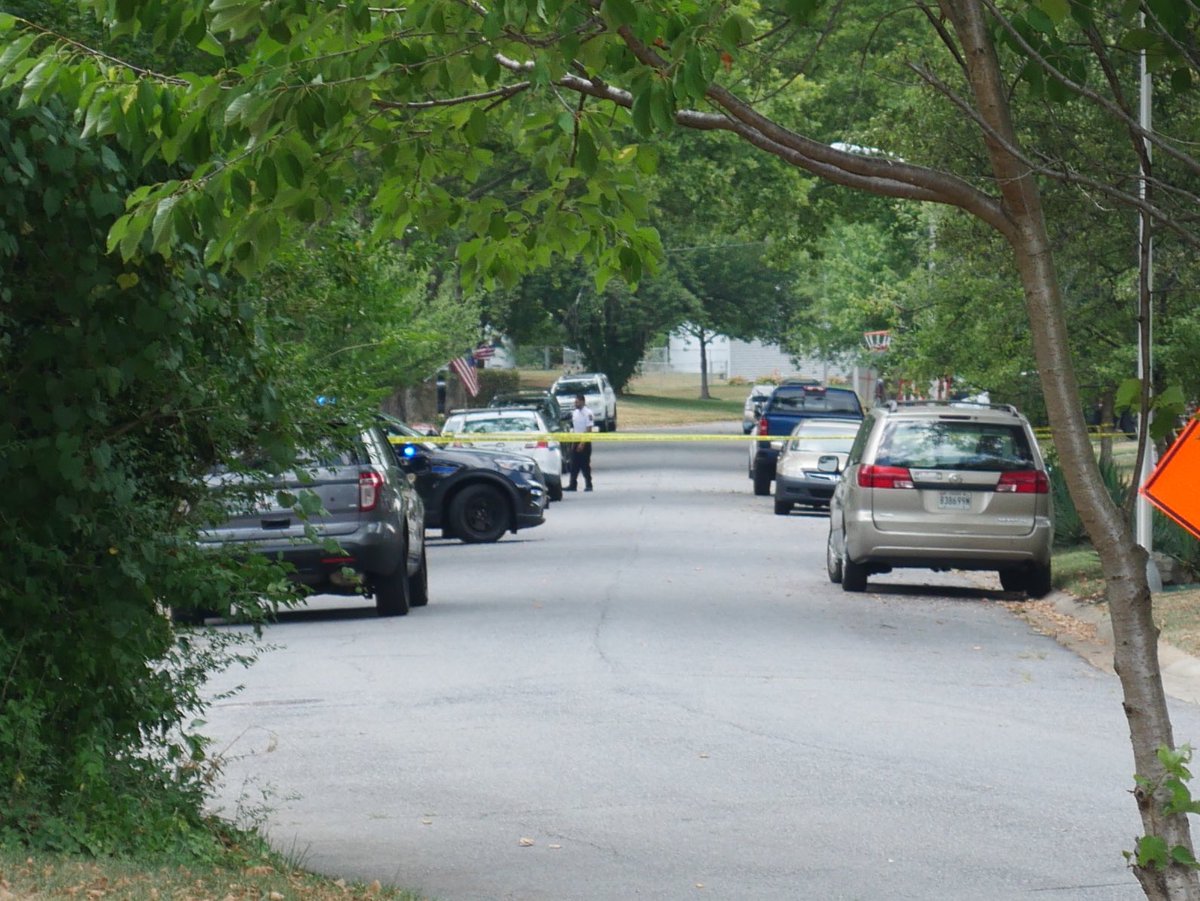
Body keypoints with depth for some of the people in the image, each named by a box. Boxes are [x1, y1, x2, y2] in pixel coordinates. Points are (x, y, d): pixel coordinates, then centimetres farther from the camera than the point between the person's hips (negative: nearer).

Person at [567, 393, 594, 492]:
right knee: (574, 465, 6)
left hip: (584, 443, -7)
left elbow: (589, 430, -16)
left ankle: (588, 485, 4)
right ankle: (573, 485, 8)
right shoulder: (575, 413, 11)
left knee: (585, 465, -3)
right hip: (576, 442, 7)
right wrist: (573, 442, 11)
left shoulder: (587, 413, -13)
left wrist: (583, 443, -19)